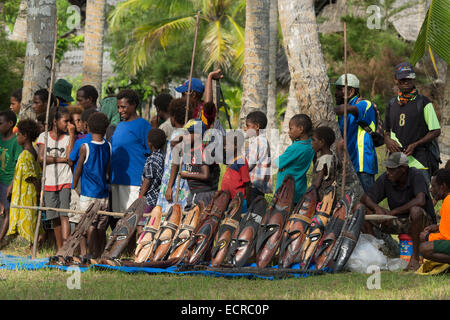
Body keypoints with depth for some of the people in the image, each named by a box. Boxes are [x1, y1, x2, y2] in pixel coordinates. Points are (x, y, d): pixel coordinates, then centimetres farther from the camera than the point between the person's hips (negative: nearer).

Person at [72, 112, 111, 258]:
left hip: (88, 193, -4)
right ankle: (100, 254, 13)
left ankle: (92, 253, -10)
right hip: (103, 193, 4)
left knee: (90, 225, -6)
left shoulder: (85, 147, -9)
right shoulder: (108, 146, 4)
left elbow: (78, 168, 0)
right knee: (101, 227, 9)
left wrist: (74, 186, 14)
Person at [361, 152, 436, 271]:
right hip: (398, 222, 5)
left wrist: (393, 212, -31)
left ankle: (415, 257, -28)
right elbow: (365, 198, -4)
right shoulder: (385, 179, -7)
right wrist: (377, 208, -27)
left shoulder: (416, 176, -21)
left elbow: (420, 201, -37)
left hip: (423, 221, -5)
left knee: (415, 210, -40)